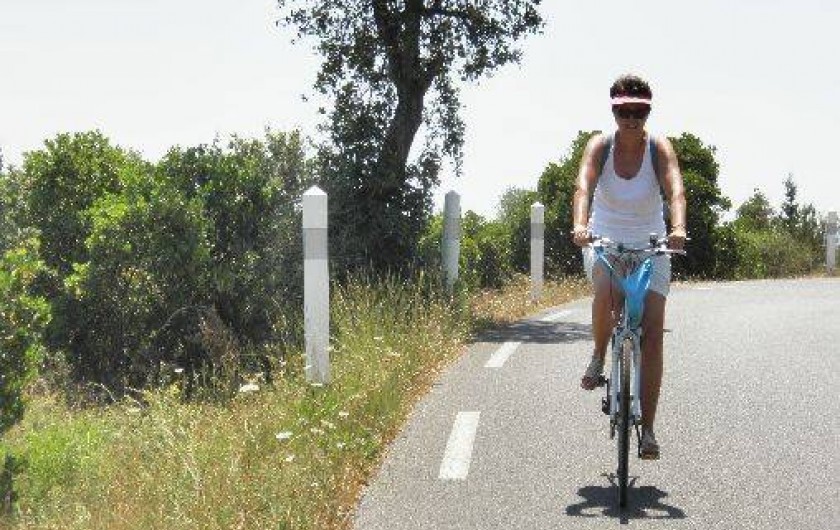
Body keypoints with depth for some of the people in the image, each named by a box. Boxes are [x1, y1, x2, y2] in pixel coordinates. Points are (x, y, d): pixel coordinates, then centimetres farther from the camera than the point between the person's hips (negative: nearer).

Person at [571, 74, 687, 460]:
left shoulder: (659, 148, -12)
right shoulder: (600, 146, -11)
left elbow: (675, 189, -28)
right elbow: (584, 185, -27)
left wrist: (678, 228, -48)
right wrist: (579, 225, -47)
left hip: (650, 247, 0)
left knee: (652, 331, -9)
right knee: (606, 294, -34)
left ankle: (648, 429, -3)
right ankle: (599, 356, -2)